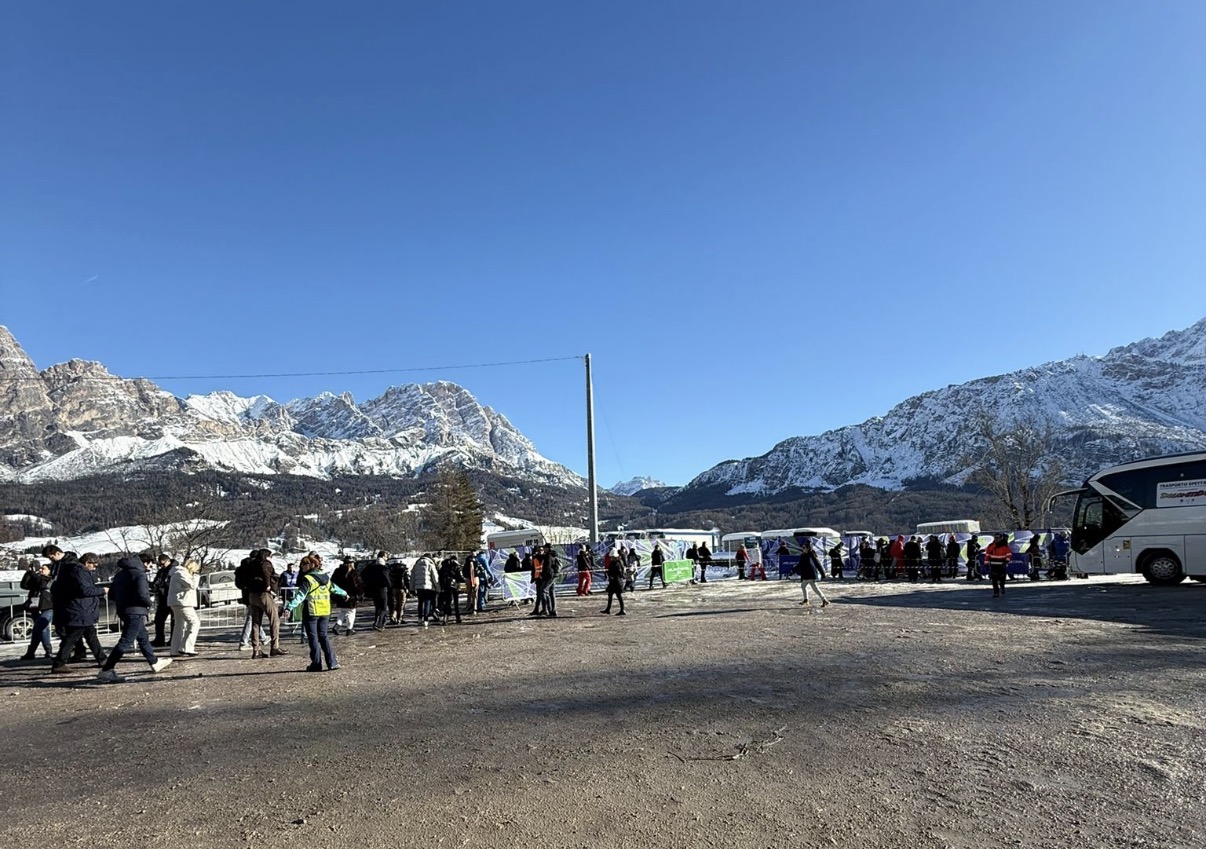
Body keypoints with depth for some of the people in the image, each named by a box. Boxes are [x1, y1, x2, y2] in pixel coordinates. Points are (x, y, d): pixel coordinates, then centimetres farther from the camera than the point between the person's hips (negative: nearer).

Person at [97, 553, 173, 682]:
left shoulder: (121, 573, 14)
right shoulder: (139, 574, -13)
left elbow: (111, 594, 17)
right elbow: (142, 594, -24)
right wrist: (149, 603, -6)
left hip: (123, 610, 10)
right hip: (135, 612, -10)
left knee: (143, 638, 20)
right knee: (125, 642, -8)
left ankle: (155, 663, 32)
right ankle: (106, 670, -10)